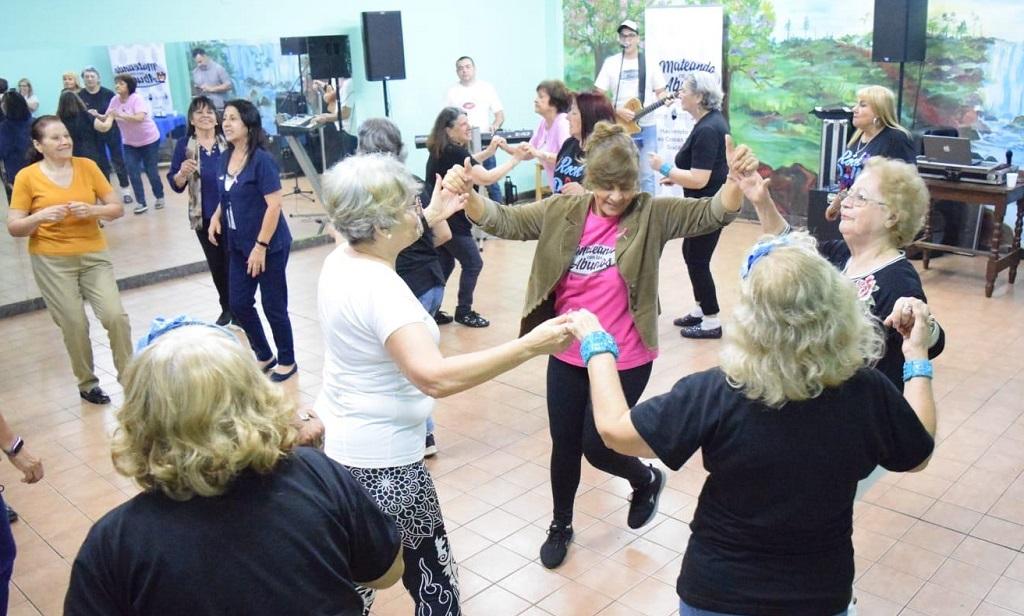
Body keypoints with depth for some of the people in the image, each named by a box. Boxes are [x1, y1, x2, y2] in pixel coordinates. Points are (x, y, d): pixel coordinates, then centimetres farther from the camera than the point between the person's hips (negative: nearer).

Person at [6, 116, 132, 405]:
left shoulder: (87, 166, 0)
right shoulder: (27, 177, -5)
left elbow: (118, 208, 2)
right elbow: (13, 227, -3)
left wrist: (92, 210, -17)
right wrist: (40, 217, -22)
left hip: (93, 255, 2)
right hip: (51, 261, -1)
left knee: (116, 316, -10)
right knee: (74, 325, 2)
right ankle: (87, 383, 21)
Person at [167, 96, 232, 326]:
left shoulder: (228, 142, -3)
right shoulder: (184, 146, 0)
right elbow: (175, 185, 0)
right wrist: (183, 173, -20)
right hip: (203, 217, 2)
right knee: (216, 265, 13)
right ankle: (227, 308, 30)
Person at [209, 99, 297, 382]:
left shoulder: (261, 159, -17)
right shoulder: (226, 157, 5)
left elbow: (274, 205, -20)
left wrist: (261, 246, -21)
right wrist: (217, 216, 1)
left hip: (269, 246, -7)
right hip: (239, 246, 8)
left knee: (273, 306, 4)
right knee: (239, 304, 12)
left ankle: (287, 361, 24)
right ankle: (264, 356, 32)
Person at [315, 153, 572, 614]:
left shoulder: (340, 260, -1)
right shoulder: (378, 288, -30)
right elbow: (434, 377, -41)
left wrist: (431, 218, 31)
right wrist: (529, 346, -41)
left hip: (336, 437, 10)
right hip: (378, 458, -10)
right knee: (431, 574, 10)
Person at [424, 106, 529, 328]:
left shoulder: (442, 151, 7)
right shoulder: (453, 152, -21)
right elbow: (486, 178, -25)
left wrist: (489, 151, 11)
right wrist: (515, 159, -18)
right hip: (451, 221, -9)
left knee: (444, 264, 17)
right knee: (473, 264, 4)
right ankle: (464, 312, 14)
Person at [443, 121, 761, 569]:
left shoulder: (651, 215, -10)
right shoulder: (562, 212, -4)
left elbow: (713, 214, -18)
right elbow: (504, 221, -6)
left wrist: (736, 179, -39)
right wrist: (466, 194, -25)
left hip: (624, 360, -3)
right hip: (567, 356, 3)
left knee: (597, 445, 6)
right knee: (564, 445, 16)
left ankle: (647, 480, 41)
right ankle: (561, 524, 43)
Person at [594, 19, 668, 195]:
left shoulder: (649, 63, 4)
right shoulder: (611, 63, 2)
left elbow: (660, 92, 8)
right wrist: (618, 111, -14)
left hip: (647, 126, 0)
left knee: (646, 175, 1)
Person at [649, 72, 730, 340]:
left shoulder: (707, 130, -24)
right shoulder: (712, 120, 7)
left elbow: (699, 179, -27)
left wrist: (664, 168, -18)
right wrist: (676, 175, 13)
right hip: (707, 203, 10)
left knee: (698, 260, 1)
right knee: (691, 255, 19)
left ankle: (711, 323, 13)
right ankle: (700, 310, 32)